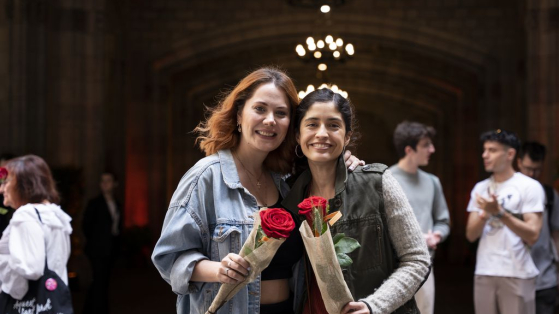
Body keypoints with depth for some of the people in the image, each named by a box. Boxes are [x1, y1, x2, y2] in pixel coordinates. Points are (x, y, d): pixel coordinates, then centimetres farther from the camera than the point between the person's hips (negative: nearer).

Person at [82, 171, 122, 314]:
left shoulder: (117, 205, 12)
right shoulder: (94, 203, -4)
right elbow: (86, 225, -5)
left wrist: (116, 243, 6)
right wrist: (94, 241, -2)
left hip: (111, 250, 6)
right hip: (98, 249, -6)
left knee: (100, 282, 12)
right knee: (100, 282, -9)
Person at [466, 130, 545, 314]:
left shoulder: (529, 186, -4)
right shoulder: (480, 188, 11)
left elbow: (532, 236, -11)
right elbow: (471, 235, 7)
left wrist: (499, 212, -19)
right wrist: (485, 214, -12)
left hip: (517, 275, -4)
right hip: (484, 273, 5)